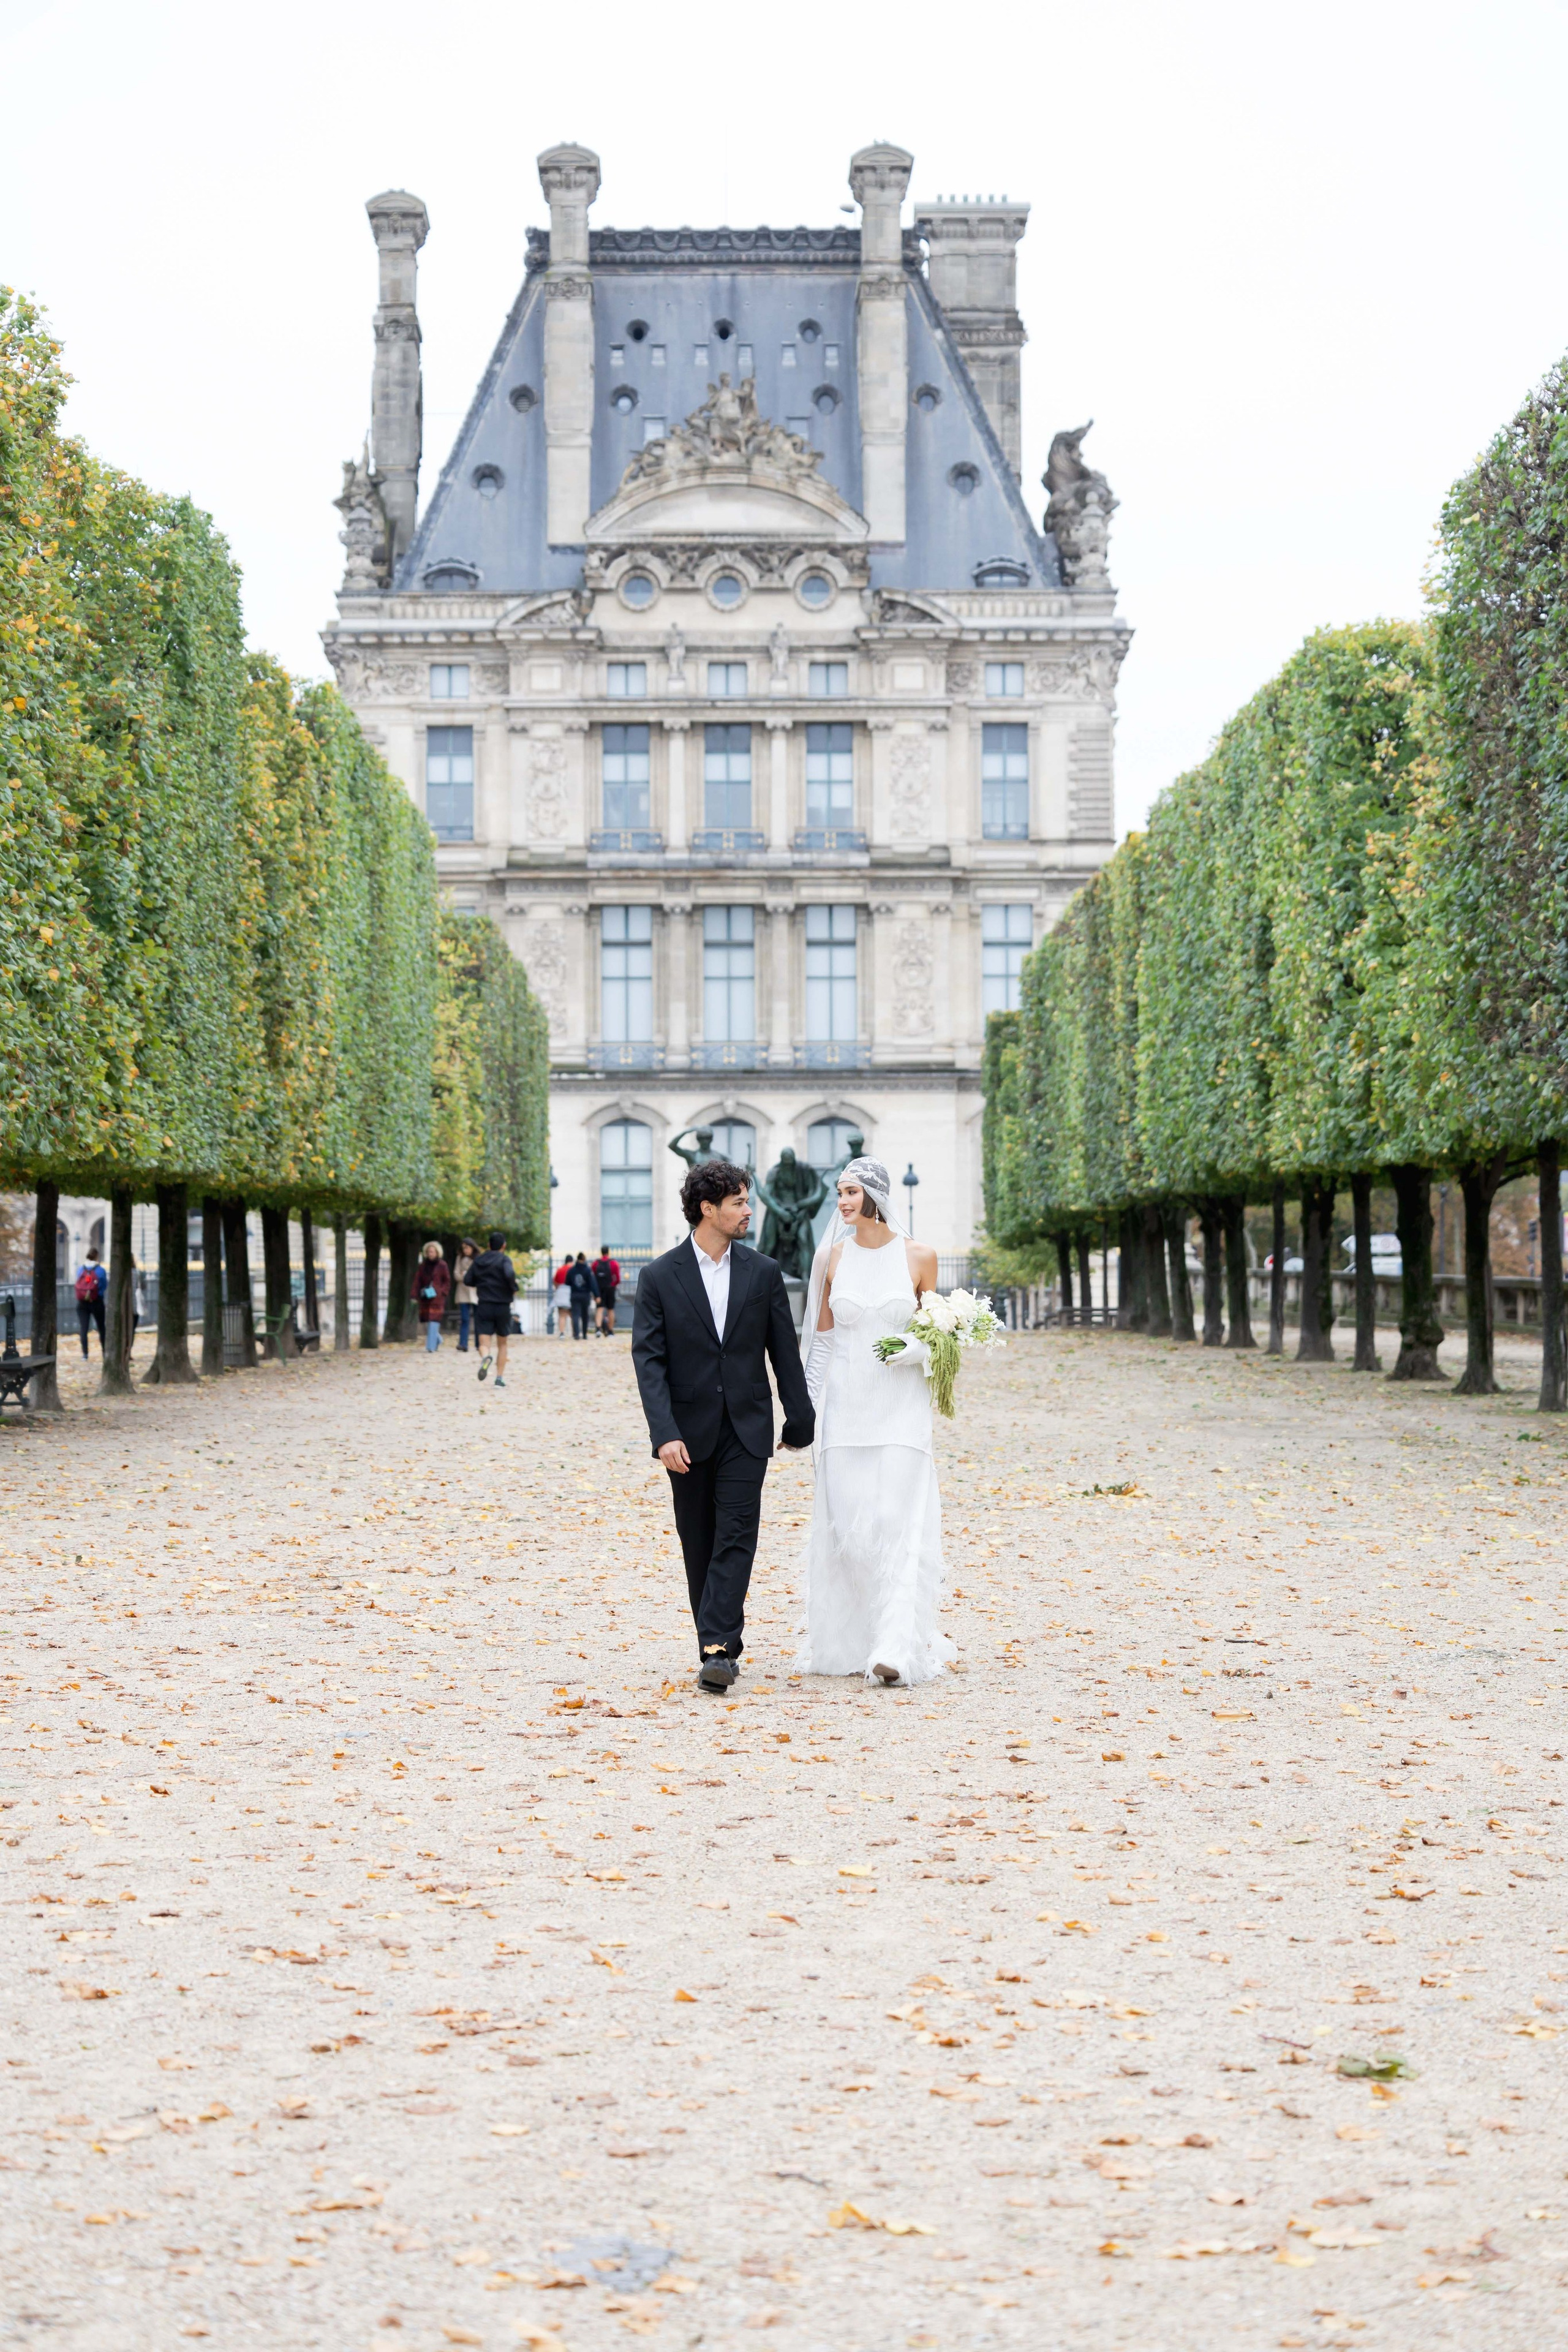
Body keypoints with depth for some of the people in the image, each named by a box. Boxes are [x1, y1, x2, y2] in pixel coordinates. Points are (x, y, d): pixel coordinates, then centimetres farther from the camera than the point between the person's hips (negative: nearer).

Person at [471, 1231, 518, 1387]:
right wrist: (514, 1288, -9)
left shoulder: (478, 1260, 6)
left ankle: (485, 1357, -39)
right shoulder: (504, 1259, -7)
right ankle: (500, 1378, 9)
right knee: (502, 1344, 14)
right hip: (502, 1307, -1)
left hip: (484, 1306, 1)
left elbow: (469, 1280, 10)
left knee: (484, 1342, -3)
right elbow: (510, 1274, -26)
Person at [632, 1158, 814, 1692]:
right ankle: (725, 1641, 21)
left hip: (746, 1429, 0)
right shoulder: (659, 1277, -3)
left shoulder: (763, 1274, 4)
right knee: (699, 1544, 8)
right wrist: (665, 1434, -18)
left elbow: (785, 1352, 8)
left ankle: (717, 1649, -15)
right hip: (689, 1433, 0)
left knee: (736, 1538, -10)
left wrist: (800, 1421, 9)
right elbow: (649, 1361, -8)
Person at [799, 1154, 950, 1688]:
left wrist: (915, 1350, -12)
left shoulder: (918, 1257, 0)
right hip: (844, 1404, 2)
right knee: (844, 1523, 2)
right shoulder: (831, 1258, 5)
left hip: (900, 1407, -2)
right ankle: (847, 1643, 16)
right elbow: (821, 1337, 11)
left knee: (896, 1522, -10)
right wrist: (807, 1408, 8)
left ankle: (896, 1650, -13)